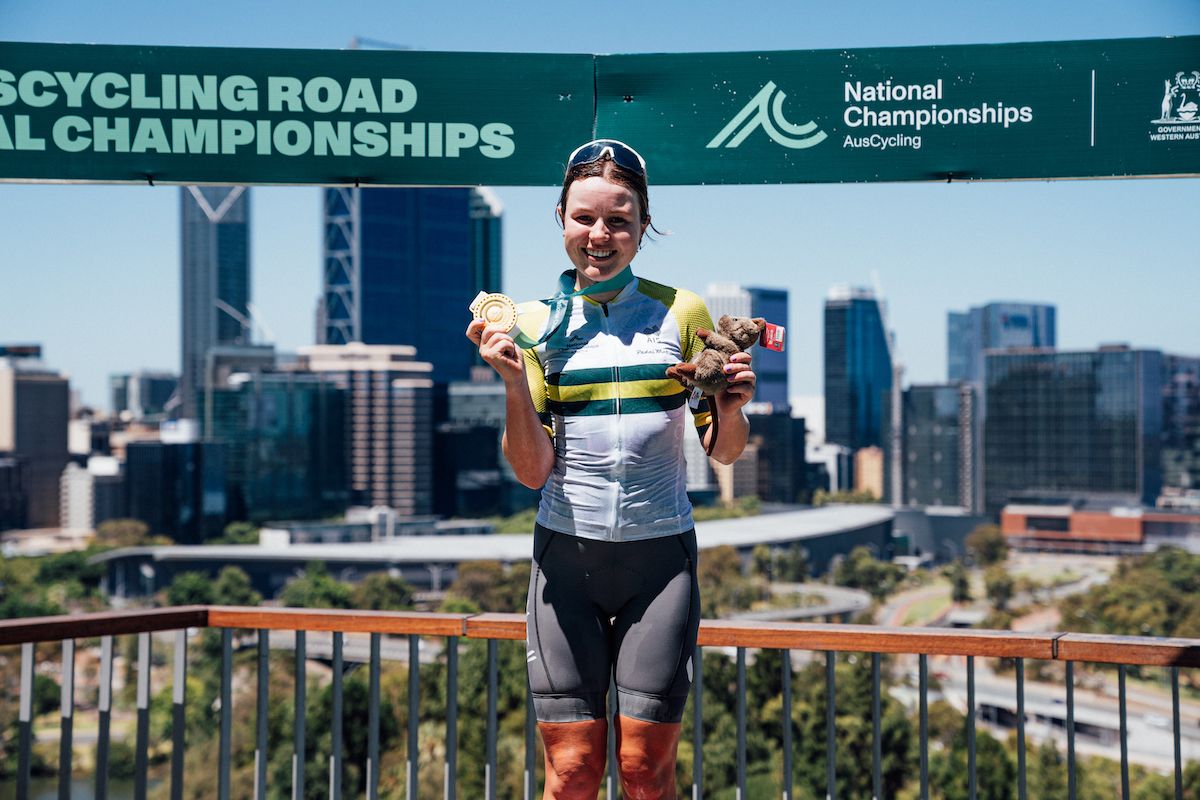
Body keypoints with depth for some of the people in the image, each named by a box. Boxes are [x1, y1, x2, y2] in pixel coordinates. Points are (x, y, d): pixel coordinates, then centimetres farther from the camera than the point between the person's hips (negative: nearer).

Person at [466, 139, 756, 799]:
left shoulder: (680, 313, 2)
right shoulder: (536, 324, 3)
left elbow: (723, 453, 7)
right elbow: (533, 472, -1)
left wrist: (731, 410, -14)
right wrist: (513, 382, -16)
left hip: (660, 553, 0)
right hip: (567, 553, 1)